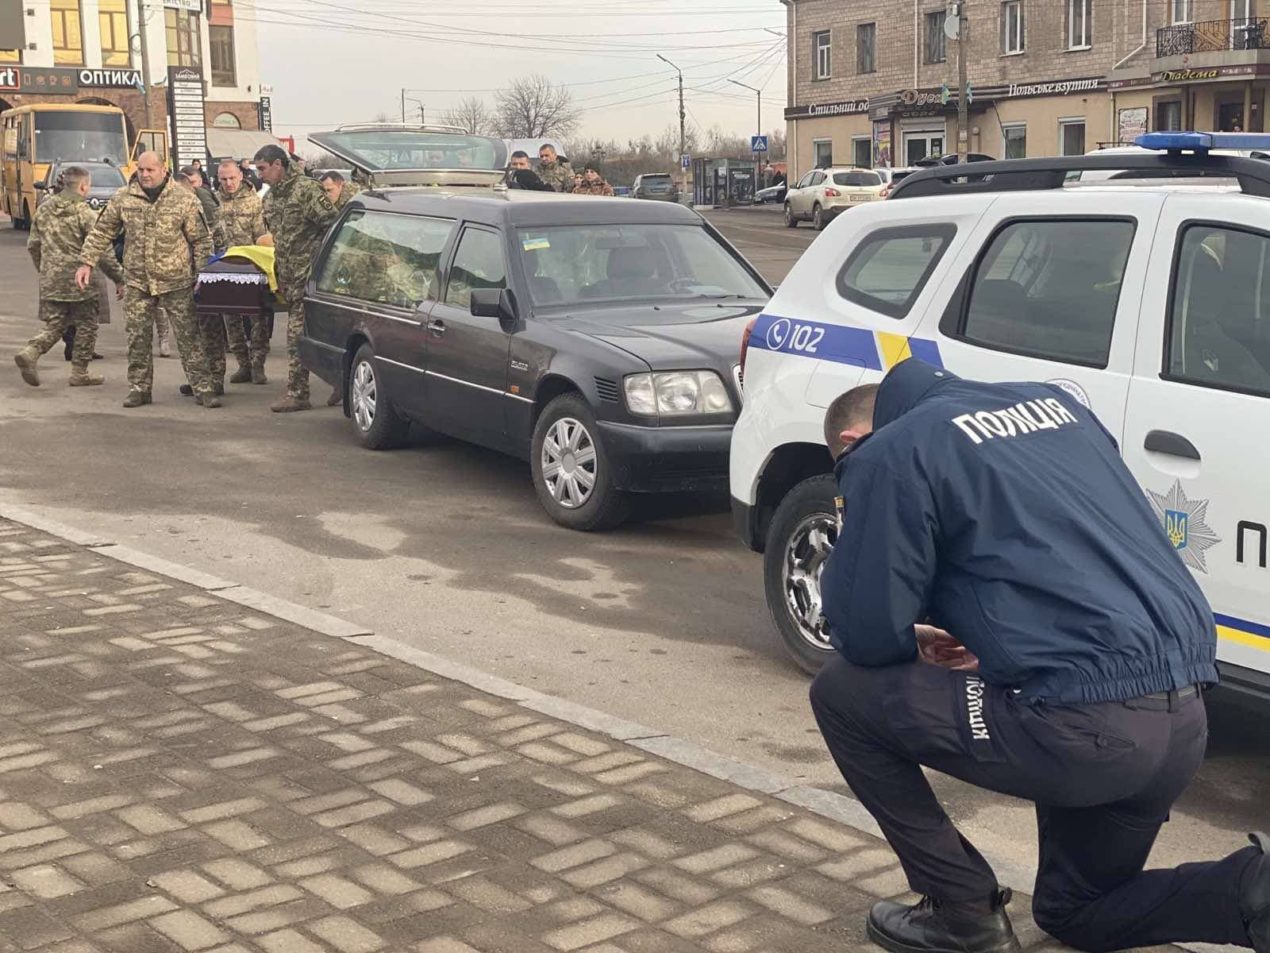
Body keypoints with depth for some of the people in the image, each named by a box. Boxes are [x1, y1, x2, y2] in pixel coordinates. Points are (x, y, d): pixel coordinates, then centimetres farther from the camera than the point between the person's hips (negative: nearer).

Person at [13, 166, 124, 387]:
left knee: (55, 325, 13)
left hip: (50, 280, 6)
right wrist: (119, 278, -5)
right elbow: (102, 252, -14)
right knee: (86, 326, 10)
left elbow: (33, 245, 14)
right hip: (79, 280, -5)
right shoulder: (86, 214, -13)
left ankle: (30, 352, -11)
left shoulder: (44, 209, 6)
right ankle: (80, 373, 14)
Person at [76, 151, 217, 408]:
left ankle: (202, 387, 7)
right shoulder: (123, 198, 2)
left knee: (188, 336, 1)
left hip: (177, 282, -2)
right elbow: (102, 232, 10)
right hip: (137, 281, 2)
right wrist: (87, 262, 4)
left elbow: (201, 240, -1)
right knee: (137, 337, 6)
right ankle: (139, 387, 17)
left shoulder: (185, 200, -4)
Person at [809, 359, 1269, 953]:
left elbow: (868, 636, -2)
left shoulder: (892, 452, -2)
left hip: (1085, 725, -8)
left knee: (841, 694, 10)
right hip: (1184, 723, 9)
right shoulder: (1053, 403, 21)